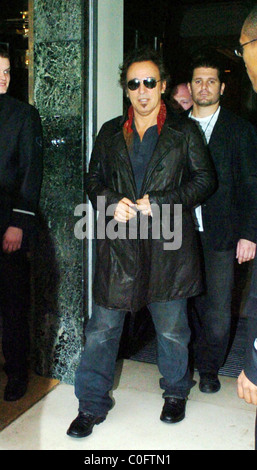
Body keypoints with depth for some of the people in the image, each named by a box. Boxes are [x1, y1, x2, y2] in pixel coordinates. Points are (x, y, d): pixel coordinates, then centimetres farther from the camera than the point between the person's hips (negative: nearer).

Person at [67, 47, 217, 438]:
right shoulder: (110, 133, 13)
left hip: (169, 244, -1)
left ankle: (175, 393, 36)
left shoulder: (184, 131, 6)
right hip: (119, 244, 2)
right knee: (102, 328, 4)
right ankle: (92, 405, 21)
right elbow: (94, 179, 15)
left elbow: (205, 179, 2)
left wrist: (160, 203, -11)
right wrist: (111, 202, -8)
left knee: (172, 328, 11)